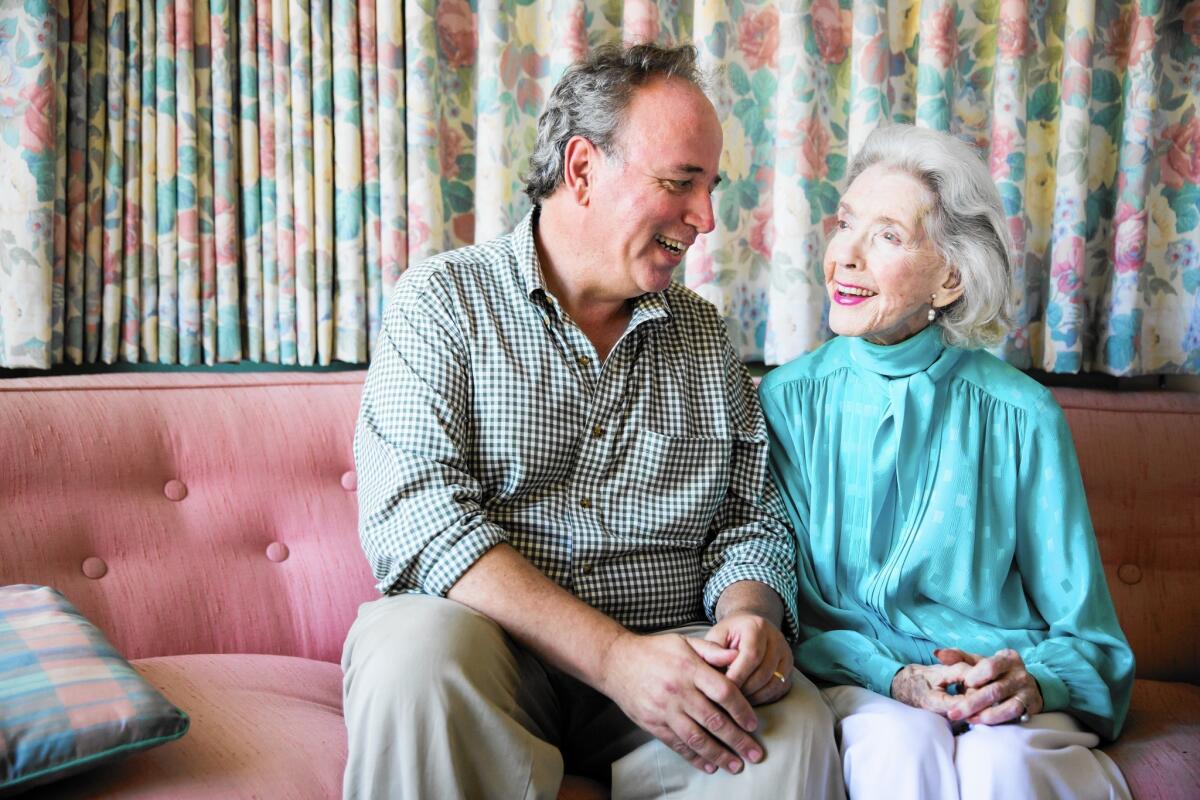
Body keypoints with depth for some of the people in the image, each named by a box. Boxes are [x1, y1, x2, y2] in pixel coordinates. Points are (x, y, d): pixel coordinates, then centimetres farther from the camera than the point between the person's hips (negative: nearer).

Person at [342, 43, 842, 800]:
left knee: (793, 724, -28)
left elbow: (750, 520, 14)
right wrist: (613, 656, -23)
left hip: (668, 657, 3)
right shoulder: (444, 299, 1)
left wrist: (750, 616, -12)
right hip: (491, 645, -2)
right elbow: (416, 514, -13)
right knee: (418, 645, -35)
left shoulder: (705, 334, 14)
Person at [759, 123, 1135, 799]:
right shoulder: (786, 401, 1)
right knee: (900, 743, -32)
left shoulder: (1021, 415, -1)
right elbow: (785, 601, 0)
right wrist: (894, 678, -17)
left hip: (1002, 700, 0)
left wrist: (1033, 683, -19)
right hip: (851, 684, 1)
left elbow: (1086, 634, 3)